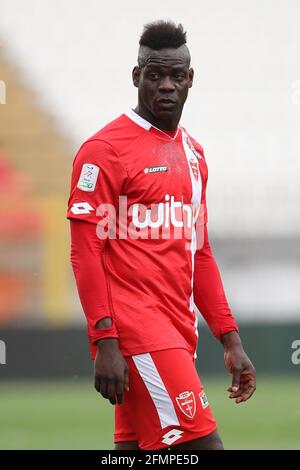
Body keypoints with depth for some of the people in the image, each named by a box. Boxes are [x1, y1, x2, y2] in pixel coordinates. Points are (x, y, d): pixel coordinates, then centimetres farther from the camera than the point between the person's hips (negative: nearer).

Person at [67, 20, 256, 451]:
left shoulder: (193, 153, 17)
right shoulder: (104, 150, -6)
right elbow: (86, 252, -10)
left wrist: (230, 339, 17)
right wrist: (105, 342, -17)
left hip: (178, 331, 8)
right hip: (135, 331, -8)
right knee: (203, 444, -15)